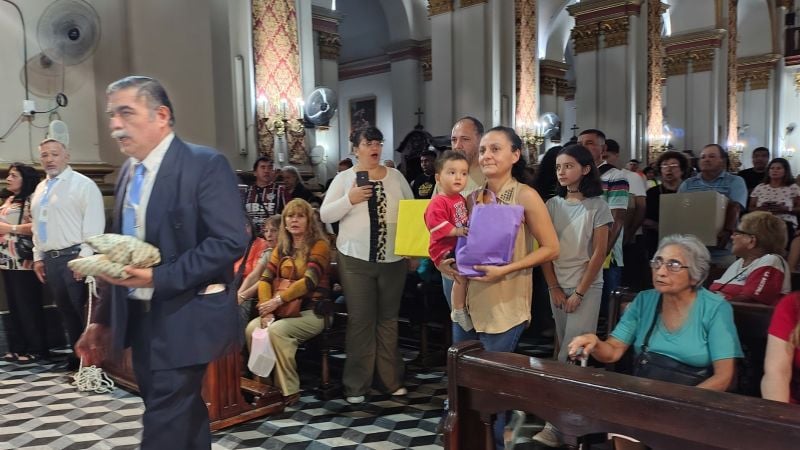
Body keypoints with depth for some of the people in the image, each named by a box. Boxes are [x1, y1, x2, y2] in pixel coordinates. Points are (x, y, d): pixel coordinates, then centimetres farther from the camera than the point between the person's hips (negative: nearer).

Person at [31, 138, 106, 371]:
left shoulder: (83, 184, -6)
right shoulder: (40, 189, 17)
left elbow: (93, 224, -13)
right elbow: (37, 225, 22)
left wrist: (85, 256, -19)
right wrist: (38, 257, 16)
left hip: (74, 256, -7)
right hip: (49, 258, 8)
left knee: (85, 311, -4)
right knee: (66, 312, 14)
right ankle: (76, 356, 24)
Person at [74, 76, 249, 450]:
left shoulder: (205, 164, -12)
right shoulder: (128, 172, 12)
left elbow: (230, 242, -20)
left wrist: (159, 277, -24)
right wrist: (103, 318, 15)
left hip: (184, 319, -7)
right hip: (139, 318, 7)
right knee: (183, 416, 19)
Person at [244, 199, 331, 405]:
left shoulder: (319, 245, -6)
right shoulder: (281, 248, 14)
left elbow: (309, 281, -19)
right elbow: (265, 279, 3)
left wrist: (277, 301, -23)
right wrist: (266, 309, -14)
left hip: (312, 311, -6)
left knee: (276, 331, -30)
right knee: (252, 328, -20)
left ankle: (289, 390, -17)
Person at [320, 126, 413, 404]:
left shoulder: (396, 176, 7)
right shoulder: (344, 178, 1)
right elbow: (325, 215, -4)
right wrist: (349, 199, -17)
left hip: (393, 259, 3)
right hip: (356, 260, -2)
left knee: (388, 318, 11)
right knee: (360, 320, 1)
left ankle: (392, 379, 21)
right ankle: (356, 384, 11)